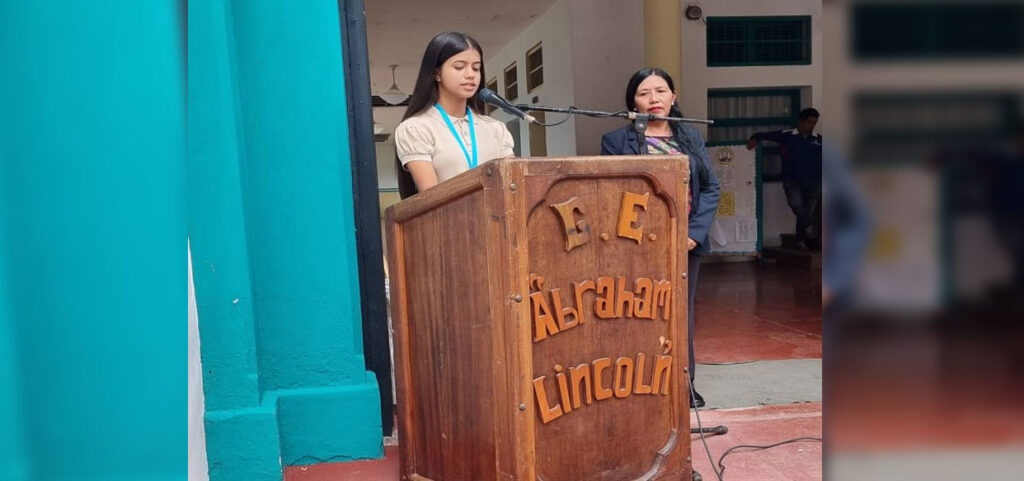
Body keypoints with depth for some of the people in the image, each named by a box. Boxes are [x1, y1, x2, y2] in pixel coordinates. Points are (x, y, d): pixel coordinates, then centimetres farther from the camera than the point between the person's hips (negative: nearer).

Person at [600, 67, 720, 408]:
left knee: (682, 314, 11)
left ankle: (684, 384, 22)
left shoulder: (692, 138, 12)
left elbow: (710, 188, 7)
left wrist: (695, 232, -8)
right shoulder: (615, 141, 2)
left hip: (687, 243, 4)